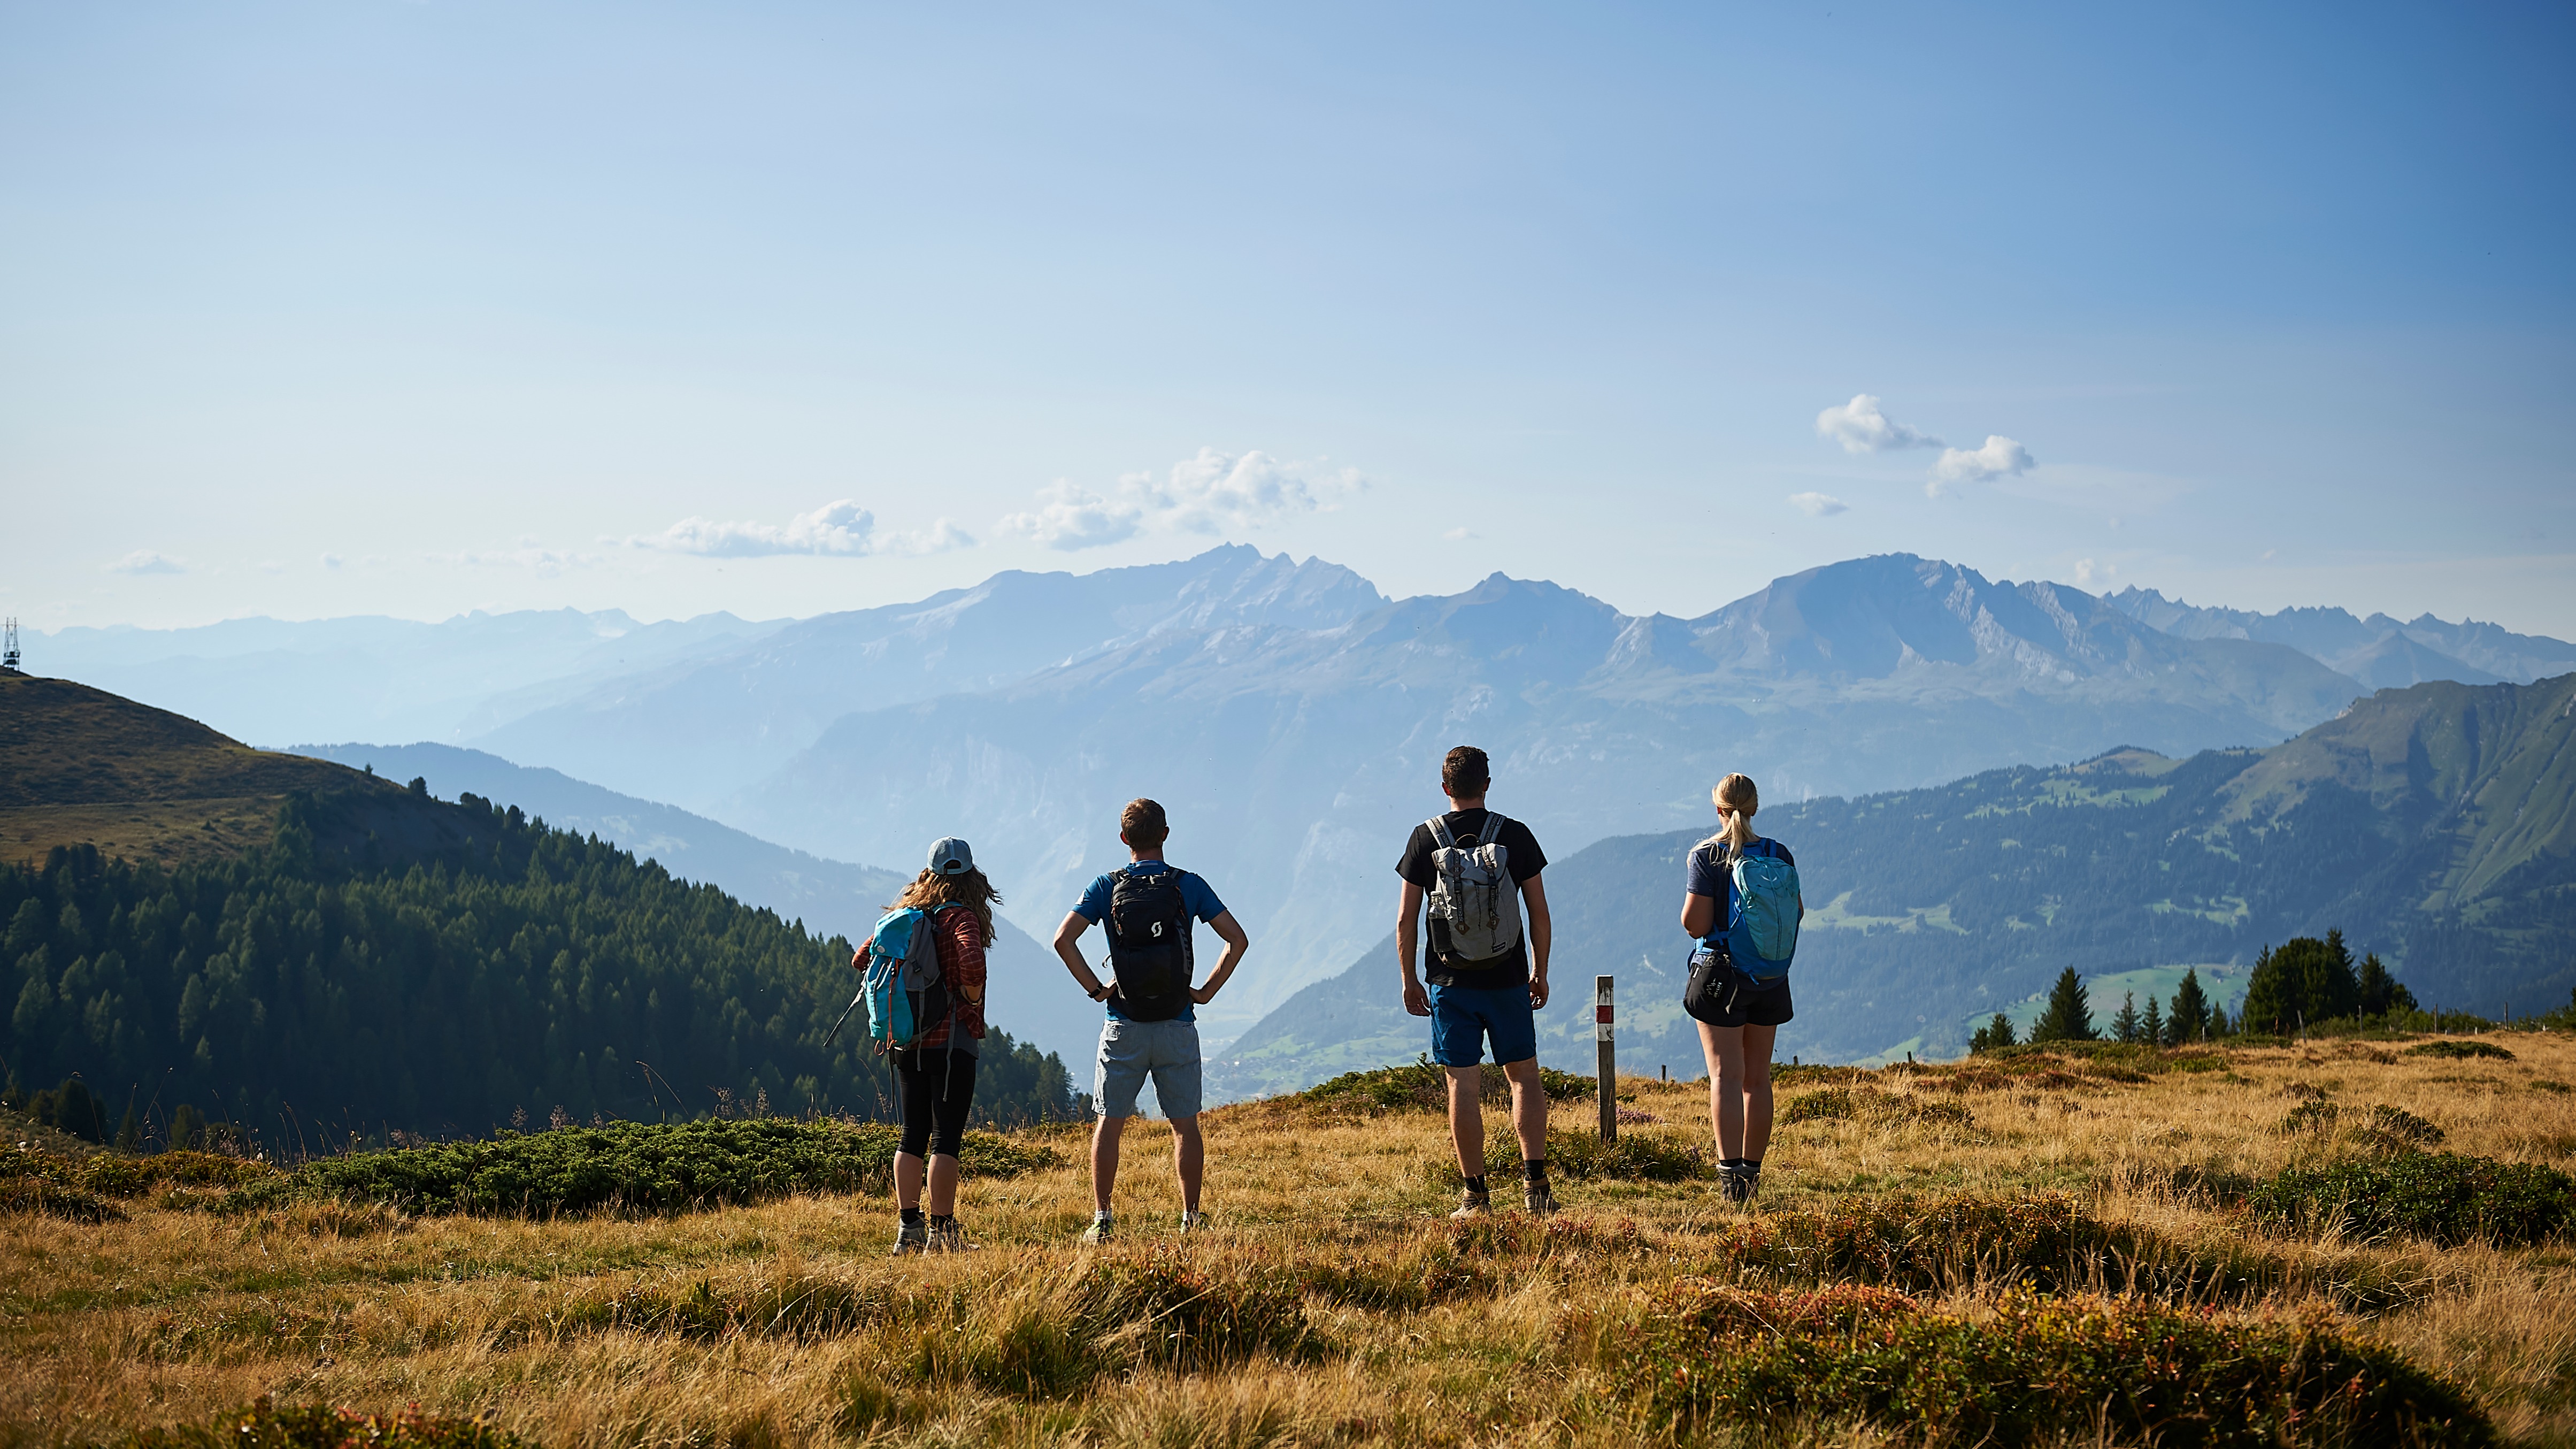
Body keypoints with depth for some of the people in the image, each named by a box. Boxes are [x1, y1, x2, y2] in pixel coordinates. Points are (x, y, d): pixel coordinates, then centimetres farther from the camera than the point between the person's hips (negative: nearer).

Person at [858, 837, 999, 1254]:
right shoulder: (962, 917, -10)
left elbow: (861, 960, 12)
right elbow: (971, 964, -28)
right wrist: (973, 1000, -10)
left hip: (907, 1042, 6)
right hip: (951, 1041, -6)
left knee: (913, 1137, 12)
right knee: (946, 1138, -3)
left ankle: (909, 1229, 13)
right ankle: (941, 1233, -3)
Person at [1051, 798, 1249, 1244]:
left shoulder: (1106, 887, -1)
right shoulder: (1189, 886, 0)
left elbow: (1063, 940, -10)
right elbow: (1238, 940, -4)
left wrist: (1095, 988, -2)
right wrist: (1207, 991, 2)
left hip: (1124, 1025, 0)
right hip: (1178, 1024, 0)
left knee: (1110, 1122, 8)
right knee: (1185, 1124, 8)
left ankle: (1102, 1219, 6)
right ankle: (1191, 1218, 7)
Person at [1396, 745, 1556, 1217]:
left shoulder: (1425, 838, -2)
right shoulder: (1515, 835, -2)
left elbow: (1406, 920, -2)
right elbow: (1539, 912, 1)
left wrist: (1408, 979, 8)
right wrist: (1541, 972, 12)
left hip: (1451, 983, 0)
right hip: (1509, 981, 1)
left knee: (1464, 1086, 2)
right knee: (1524, 1077, 11)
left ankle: (1476, 1194, 3)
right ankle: (1535, 1182, 3)